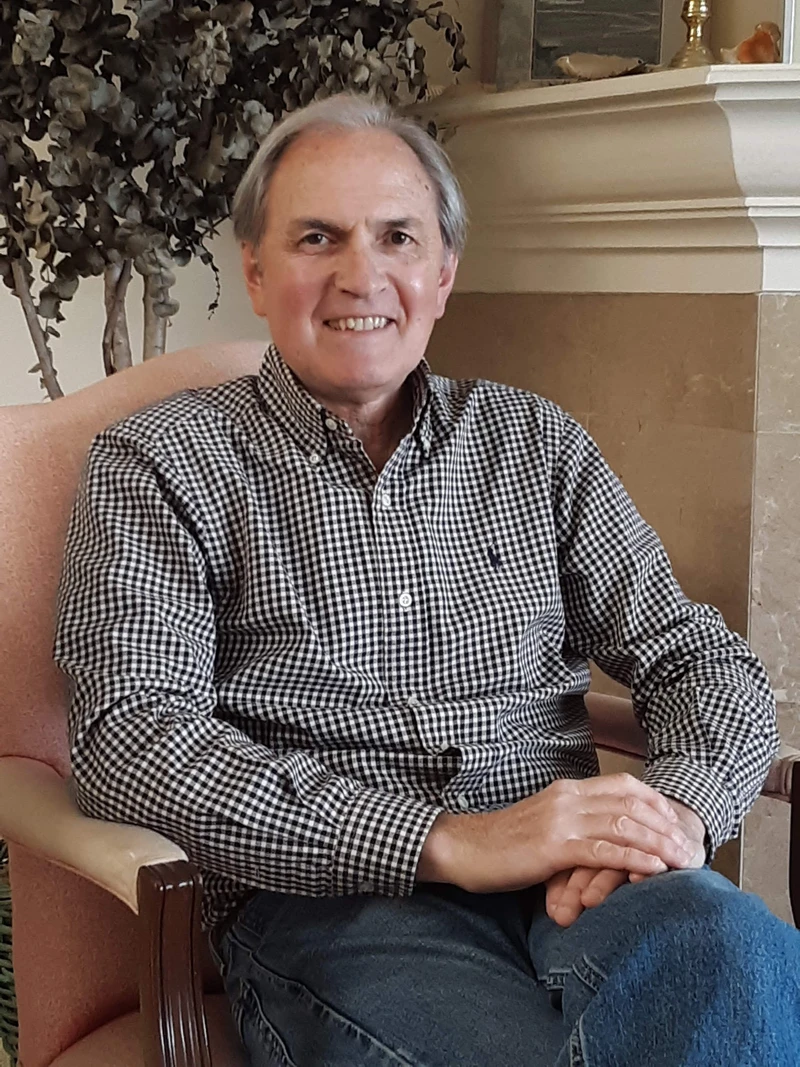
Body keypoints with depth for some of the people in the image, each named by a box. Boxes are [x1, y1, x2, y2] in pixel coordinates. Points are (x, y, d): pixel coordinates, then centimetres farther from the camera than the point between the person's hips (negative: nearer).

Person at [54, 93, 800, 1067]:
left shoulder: (535, 445, 20)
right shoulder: (157, 464, 7)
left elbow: (698, 657, 16)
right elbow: (129, 739, -8)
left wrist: (675, 812, -10)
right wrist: (450, 840, -17)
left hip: (570, 881, 4)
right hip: (325, 900, -4)